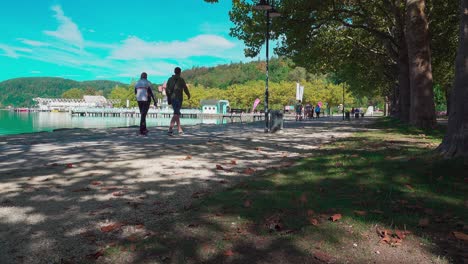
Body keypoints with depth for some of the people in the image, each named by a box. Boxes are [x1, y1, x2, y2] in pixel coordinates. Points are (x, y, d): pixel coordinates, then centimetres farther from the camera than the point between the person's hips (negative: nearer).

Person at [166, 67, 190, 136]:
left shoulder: (170, 79, 10)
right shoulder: (181, 79, -6)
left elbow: (167, 90, 10)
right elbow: (185, 89, -2)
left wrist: (169, 97, 21)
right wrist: (188, 95, 16)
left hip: (171, 98, 6)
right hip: (178, 98, -6)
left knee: (177, 113, 16)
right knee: (176, 114, -10)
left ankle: (180, 130, 20)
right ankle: (170, 129, -22)